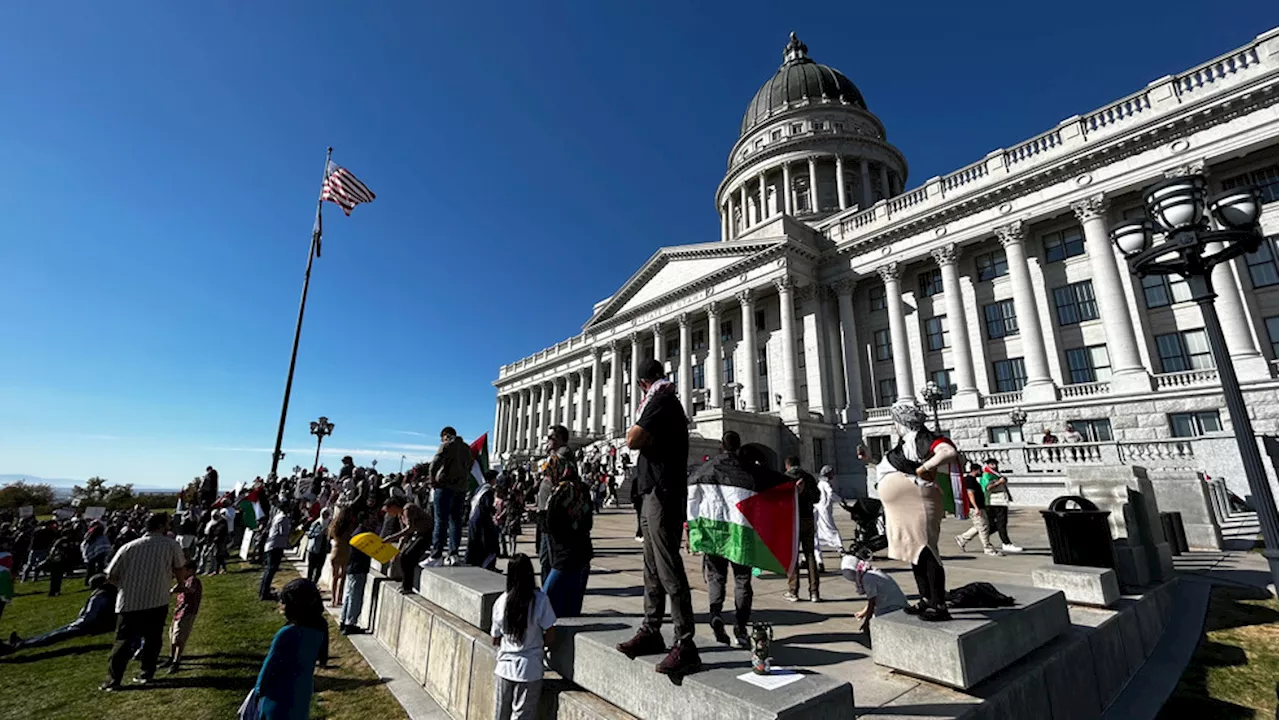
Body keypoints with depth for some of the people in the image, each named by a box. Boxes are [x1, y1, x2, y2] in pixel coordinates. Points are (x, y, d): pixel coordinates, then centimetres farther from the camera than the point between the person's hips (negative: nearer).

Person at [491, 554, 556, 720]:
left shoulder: (501, 601, -9)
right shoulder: (540, 599, -17)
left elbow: (495, 640, 2)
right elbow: (550, 633, -11)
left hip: (504, 668, 3)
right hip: (530, 670, -3)